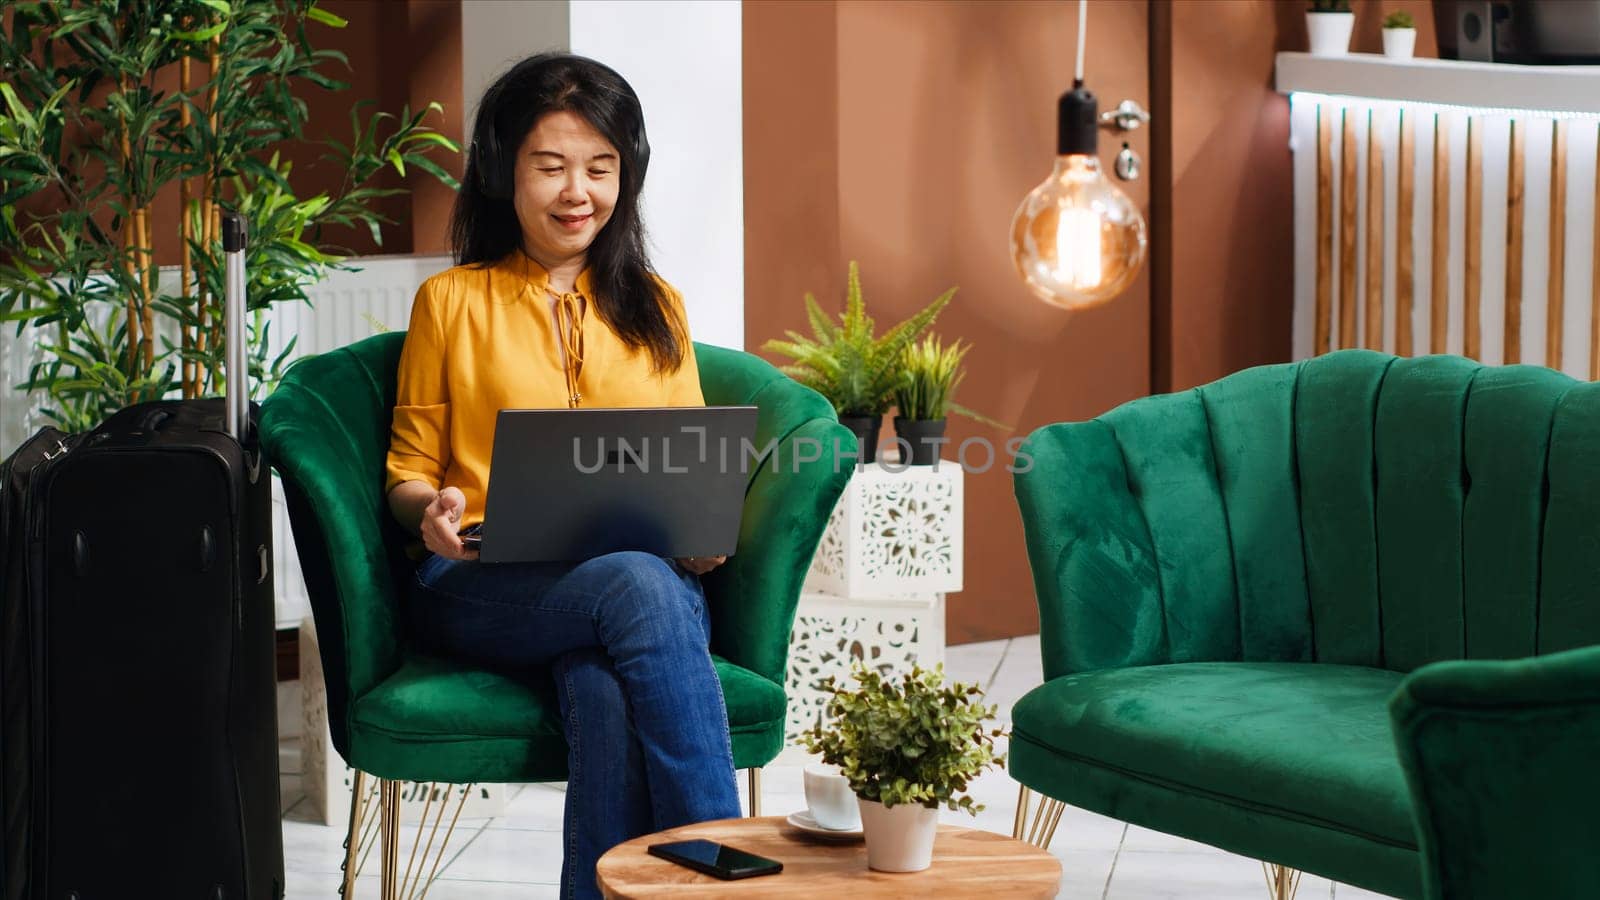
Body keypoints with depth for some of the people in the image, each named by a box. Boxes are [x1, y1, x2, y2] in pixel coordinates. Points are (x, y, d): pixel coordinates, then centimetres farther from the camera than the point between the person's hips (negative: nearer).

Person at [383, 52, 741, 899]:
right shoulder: (451, 301, 15)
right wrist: (433, 511, -9)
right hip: (485, 586, -2)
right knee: (638, 585, -38)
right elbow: (407, 472, 15)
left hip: (651, 575, 2)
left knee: (607, 688, -38)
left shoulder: (655, 306, 22)